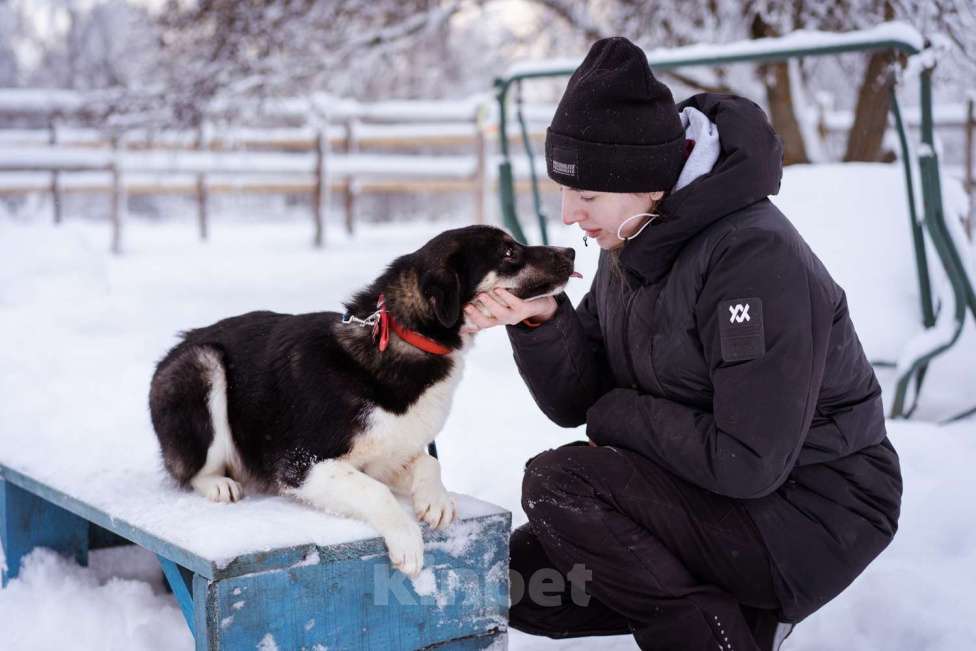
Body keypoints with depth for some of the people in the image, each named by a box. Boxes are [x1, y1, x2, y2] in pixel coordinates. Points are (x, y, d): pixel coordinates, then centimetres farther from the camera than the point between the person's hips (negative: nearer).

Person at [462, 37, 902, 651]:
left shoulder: (756, 258, -25)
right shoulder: (632, 245, 1)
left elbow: (747, 462, -28)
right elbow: (576, 403, 1)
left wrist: (619, 415, -15)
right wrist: (540, 318, -18)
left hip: (813, 513, -9)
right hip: (708, 487, 9)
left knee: (557, 483, -23)